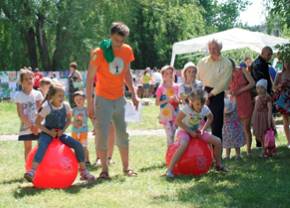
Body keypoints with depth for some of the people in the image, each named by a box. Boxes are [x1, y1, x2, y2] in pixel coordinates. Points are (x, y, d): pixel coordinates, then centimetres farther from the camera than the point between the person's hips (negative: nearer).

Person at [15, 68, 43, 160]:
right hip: (26, 127, 0)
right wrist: (30, 125, -13)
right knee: (28, 148, 7)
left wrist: (36, 125, -14)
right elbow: (20, 113, -7)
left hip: (38, 126, 0)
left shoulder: (37, 94, 1)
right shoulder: (19, 95, -3)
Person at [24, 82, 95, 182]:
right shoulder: (47, 107, -15)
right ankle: (32, 171, -47)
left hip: (60, 134, 4)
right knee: (42, 146, -36)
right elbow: (37, 122, -12)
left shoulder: (66, 105, -4)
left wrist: (63, 130, -6)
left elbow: (68, 119, 11)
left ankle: (83, 171, 0)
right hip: (47, 133, -4)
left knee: (78, 145, -12)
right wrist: (49, 132, -20)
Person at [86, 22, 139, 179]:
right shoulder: (99, 53, -14)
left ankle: (126, 168, 21)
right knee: (102, 135, -4)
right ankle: (104, 170, 5)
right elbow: (90, 79, -11)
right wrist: (90, 103, -14)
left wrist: (133, 94, 8)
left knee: (123, 135, 10)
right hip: (103, 100, -4)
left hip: (119, 99, 5)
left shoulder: (127, 51, 0)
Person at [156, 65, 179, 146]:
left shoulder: (176, 86, 6)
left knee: (175, 135, 5)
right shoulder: (161, 88, -6)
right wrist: (167, 100, -18)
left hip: (175, 114, 4)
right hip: (166, 115, -4)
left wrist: (176, 99, -8)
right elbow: (157, 103, -6)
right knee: (169, 136, -9)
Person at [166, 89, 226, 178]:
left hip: (196, 131, 5)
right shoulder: (186, 108, -24)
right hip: (184, 131, -5)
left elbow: (210, 118, 10)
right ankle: (170, 170, -35)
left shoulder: (205, 109, -10)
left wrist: (203, 129, -4)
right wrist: (190, 131, -21)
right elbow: (178, 121, -20)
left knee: (217, 141, -5)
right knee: (183, 145, -39)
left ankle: (218, 165, 16)